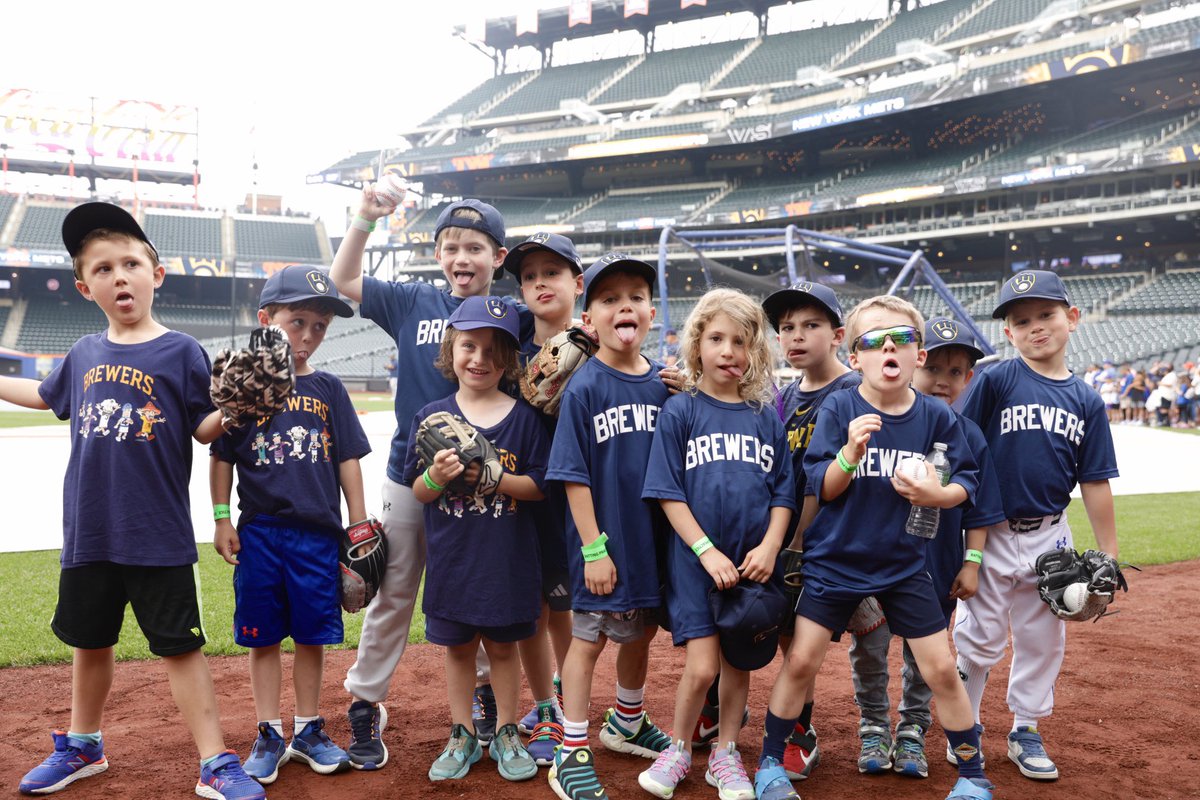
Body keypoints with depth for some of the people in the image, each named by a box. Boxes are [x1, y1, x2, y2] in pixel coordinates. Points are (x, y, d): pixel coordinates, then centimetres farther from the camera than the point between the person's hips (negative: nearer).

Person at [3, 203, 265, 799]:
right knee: (89, 642, 20)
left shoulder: (180, 352, -8)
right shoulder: (84, 354, 6)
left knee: (179, 647, 1)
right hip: (87, 532, 5)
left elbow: (204, 430, -8)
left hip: (158, 536, -5)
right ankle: (82, 748, 41)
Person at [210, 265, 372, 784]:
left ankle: (308, 730, 26)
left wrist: (359, 527, 4)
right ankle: (269, 736, 22)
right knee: (263, 638, 8)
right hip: (259, 532, -1)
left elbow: (348, 460, 6)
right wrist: (222, 520, -1)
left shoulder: (327, 389, 4)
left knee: (312, 636, 10)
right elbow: (221, 457, 4)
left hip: (318, 533, 1)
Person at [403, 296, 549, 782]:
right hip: (452, 557, 1)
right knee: (457, 646, 14)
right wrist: (437, 476, -21)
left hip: (507, 559, -1)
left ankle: (506, 733, 29)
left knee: (502, 646, 12)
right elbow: (417, 491, 1)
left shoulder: (523, 418, -3)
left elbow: (538, 487, -5)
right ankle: (462, 736, 30)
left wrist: (489, 476, -19)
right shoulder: (432, 416, 0)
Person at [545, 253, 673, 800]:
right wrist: (594, 548, -15)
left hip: (653, 538, 5)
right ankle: (572, 756, 19)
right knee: (588, 638, 6)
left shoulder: (663, 383, 1)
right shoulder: (584, 387, -13)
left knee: (641, 632, 20)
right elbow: (574, 476, -14)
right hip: (604, 541, -5)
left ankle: (626, 724, 43)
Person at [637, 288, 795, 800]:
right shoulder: (680, 411, -2)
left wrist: (769, 548, -7)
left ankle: (725, 755, 31)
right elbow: (669, 493, -6)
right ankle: (678, 751, 19)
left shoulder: (766, 416, 7)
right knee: (701, 667, -6)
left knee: (739, 664, 12)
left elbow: (783, 491, 7)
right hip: (696, 561, -3)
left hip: (754, 563, 3)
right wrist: (708, 552, -14)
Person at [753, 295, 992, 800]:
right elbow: (821, 489, -12)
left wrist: (938, 494, -19)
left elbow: (966, 482, 2)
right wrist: (851, 453, -31)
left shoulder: (936, 416, -6)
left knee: (941, 669, 4)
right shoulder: (839, 409, -10)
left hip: (905, 564, 2)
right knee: (801, 660, -1)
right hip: (836, 562, -1)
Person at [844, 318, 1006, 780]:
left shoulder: (969, 436, -4)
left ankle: (912, 733, 33)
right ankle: (874, 727, 30)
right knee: (869, 649, 9)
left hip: (937, 565, 2)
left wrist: (972, 562, -2)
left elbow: (978, 510, 2)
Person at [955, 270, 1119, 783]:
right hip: (992, 533, -3)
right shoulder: (995, 381, -8)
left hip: (1049, 536, 4)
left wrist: (1109, 554, 6)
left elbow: (1094, 483, 6)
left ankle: (1026, 731, 32)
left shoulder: (1087, 401, 3)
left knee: (1043, 639, 14)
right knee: (981, 636, 5)